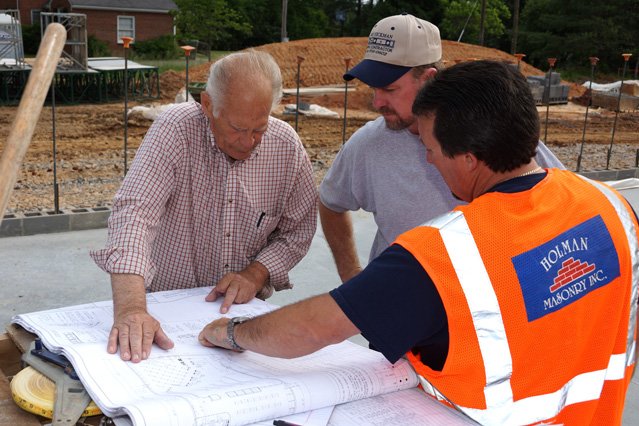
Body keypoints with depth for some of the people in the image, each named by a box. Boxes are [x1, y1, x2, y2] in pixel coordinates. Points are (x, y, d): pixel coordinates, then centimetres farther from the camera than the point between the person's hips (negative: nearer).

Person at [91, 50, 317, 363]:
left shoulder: (287, 146, -5)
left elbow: (298, 230, 6)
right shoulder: (175, 130, -15)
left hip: (243, 309, 3)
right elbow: (134, 211, -26)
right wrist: (131, 309, -39)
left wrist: (256, 273, -11)